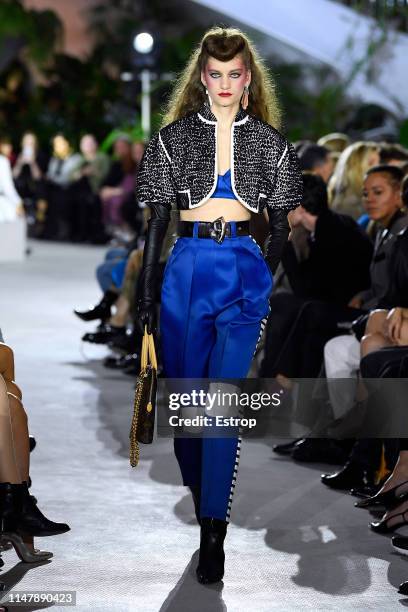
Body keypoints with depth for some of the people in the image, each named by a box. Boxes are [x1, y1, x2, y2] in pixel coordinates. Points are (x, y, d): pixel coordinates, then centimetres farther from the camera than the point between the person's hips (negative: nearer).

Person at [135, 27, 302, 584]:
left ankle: (213, 531, -7)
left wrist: (268, 277, 3)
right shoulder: (175, 136, 5)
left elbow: (280, 225, 11)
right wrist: (145, 290, 3)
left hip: (244, 270, -1)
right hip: (188, 266, 1)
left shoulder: (269, 141, 6)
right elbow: (158, 219, 5)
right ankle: (200, 493, 30)